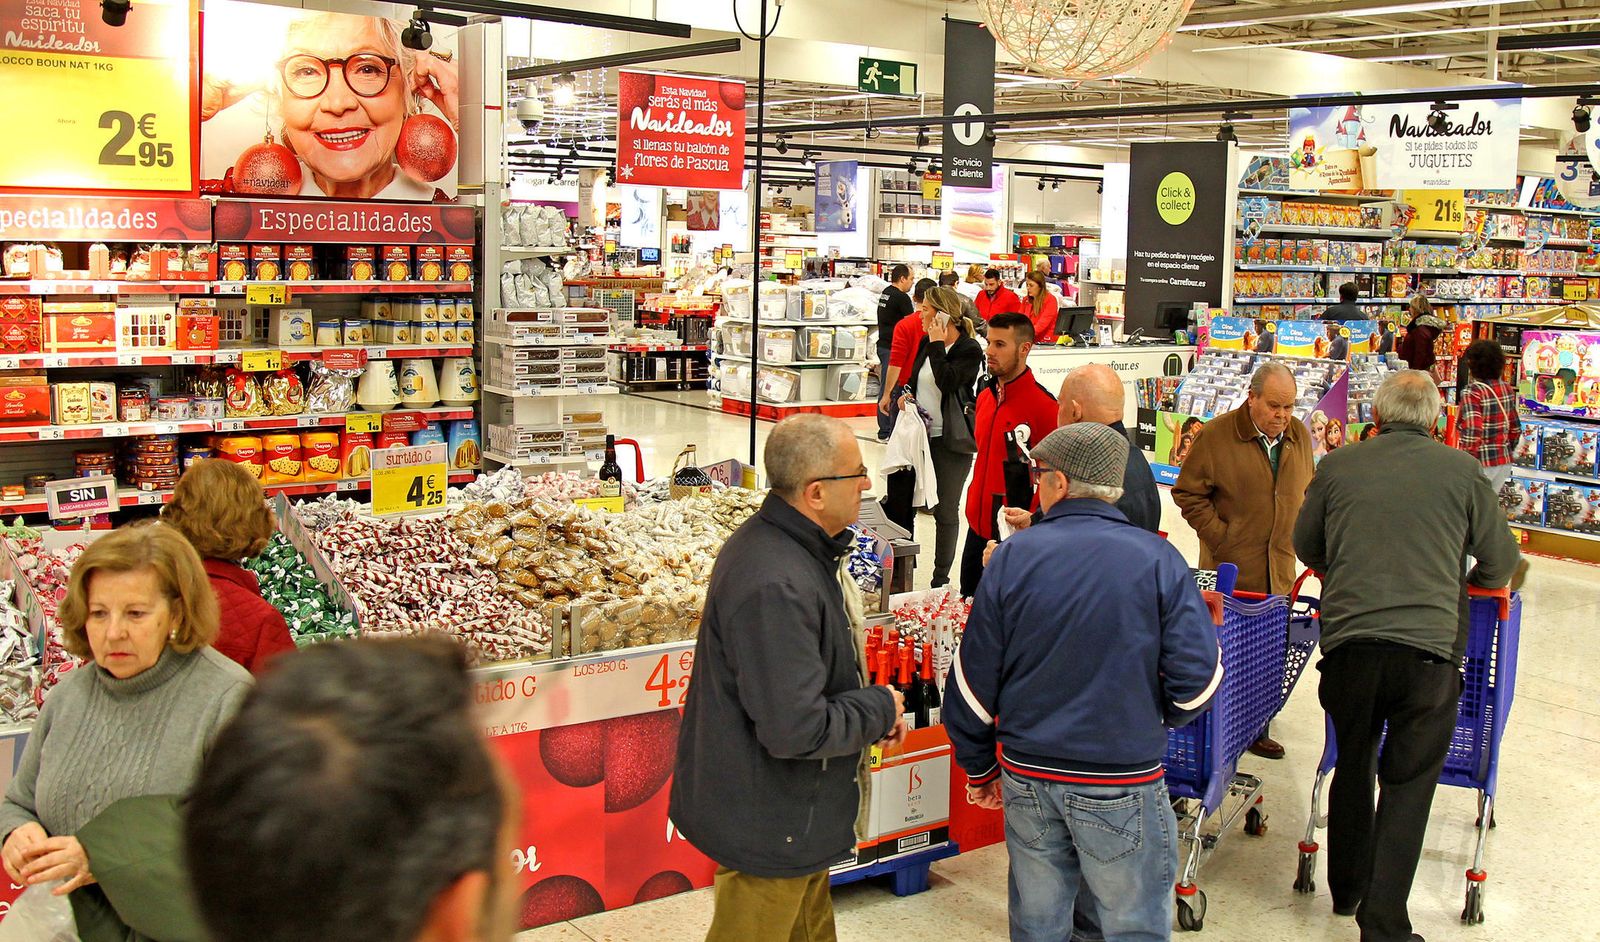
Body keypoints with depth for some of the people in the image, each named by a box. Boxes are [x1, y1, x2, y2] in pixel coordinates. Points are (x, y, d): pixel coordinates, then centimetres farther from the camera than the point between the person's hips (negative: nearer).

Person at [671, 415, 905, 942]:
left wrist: (873, 709, 3)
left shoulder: (789, 546, 3)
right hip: (768, 829, -10)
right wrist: (881, 710, -16)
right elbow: (796, 730, -33)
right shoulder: (776, 587, -33)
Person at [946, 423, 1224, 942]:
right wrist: (1153, 719, 9)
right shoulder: (1159, 560, -9)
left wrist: (979, 767, 11)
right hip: (1123, 783, -2)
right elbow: (1198, 677, -12)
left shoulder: (1012, 557, -5)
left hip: (1028, 779, 3)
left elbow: (973, 679, -2)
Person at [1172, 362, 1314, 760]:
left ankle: (1256, 729, 22)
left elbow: (1306, 491, 22)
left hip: (1278, 571, 5)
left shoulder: (1299, 436, 7)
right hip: (1229, 567, -5)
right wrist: (1219, 534, -11)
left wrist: (1293, 535, 10)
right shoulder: (1216, 435, -10)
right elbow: (1187, 492, -5)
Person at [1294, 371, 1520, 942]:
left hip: (1348, 643, 2)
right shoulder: (1462, 471, 4)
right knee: (1408, 783, 7)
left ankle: (1346, 890, 35)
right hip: (1429, 647, -2)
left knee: (1353, 768, 21)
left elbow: (1306, 547, 20)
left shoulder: (1338, 466, 7)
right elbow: (1500, 563, 14)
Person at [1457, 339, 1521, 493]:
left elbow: (1472, 433, -23)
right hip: (1504, 462, 7)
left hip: (1481, 463, -7)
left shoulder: (1472, 392, -15)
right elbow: (1515, 428, 13)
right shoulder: (1507, 389, 6)